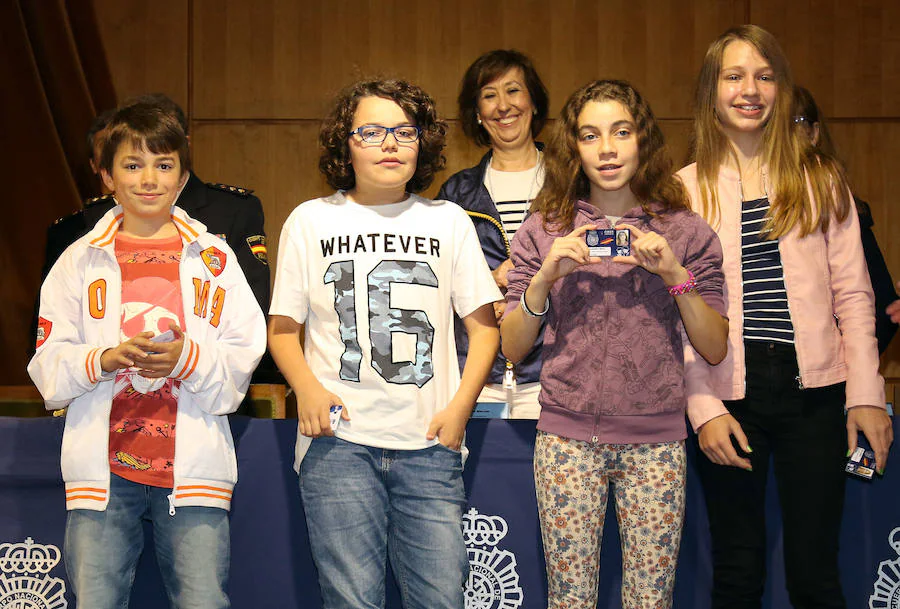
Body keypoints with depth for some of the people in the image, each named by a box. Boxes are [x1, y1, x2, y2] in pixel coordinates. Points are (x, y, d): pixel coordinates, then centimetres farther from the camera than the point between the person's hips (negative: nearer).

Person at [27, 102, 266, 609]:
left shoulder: (214, 257, 9)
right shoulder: (82, 259, 10)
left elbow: (245, 356, 4)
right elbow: (48, 367, 5)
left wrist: (189, 357, -15)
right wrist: (105, 358, -14)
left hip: (194, 467, 0)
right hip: (103, 467, 1)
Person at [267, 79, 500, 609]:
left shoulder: (448, 221, 11)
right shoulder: (310, 221, 9)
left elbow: (484, 325, 11)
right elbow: (283, 328, 10)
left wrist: (460, 406, -3)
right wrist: (308, 388, -9)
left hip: (430, 445, 1)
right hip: (338, 440, -1)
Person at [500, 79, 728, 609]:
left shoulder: (686, 232, 5)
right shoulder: (543, 232, 5)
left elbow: (715, 350, 2)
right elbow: (512, 348, 5)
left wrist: (675, 275, -11)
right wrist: (545, 277, -10)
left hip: (656, 439, 0)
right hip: (568, 435, 0)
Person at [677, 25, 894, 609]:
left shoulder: (820, 177, 7)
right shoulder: (685, 188, 4)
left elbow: (852, 293, 6)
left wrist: (866, 395, -2)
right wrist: (704, 408, -8)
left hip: (812, 391, 1)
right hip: (728, 396, 0)